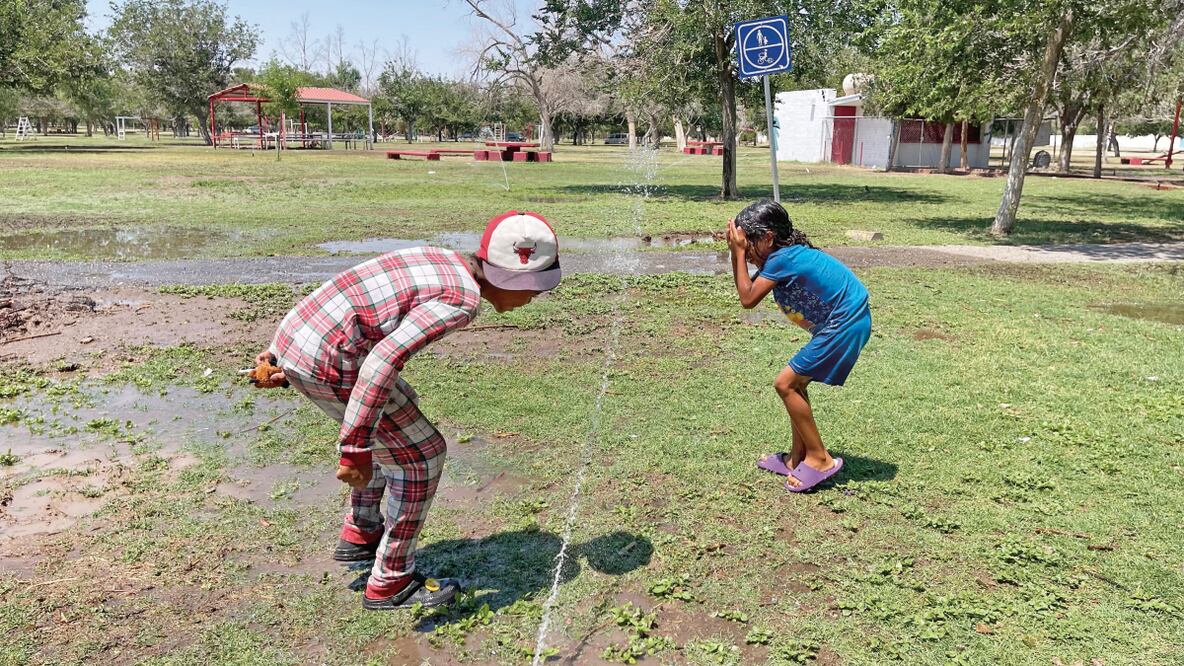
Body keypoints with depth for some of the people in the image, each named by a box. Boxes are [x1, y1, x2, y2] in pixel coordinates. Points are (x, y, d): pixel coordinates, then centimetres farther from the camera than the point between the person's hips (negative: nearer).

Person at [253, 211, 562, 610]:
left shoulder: (439, 262, 13)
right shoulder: (461, 300, -16)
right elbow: (384, 360, -27)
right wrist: (356, 448, -21)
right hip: (329, 366, -10)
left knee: (396, 419, 28)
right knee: (421, 454, 3)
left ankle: (359, 535, 37)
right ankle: (390, 584, 14)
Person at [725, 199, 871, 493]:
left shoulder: (782, 258, -18)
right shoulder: (789, 252, 11)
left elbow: (748, 299, -15)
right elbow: (749, 291, 13)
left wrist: (739, 253, -12)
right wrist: (737, 253, 3)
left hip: (844, 325, -10)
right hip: (847, 322, 10)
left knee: (786, 384, -5)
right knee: (795, 383, 15)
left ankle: (819, 458, 4)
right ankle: (798, 457, 24)